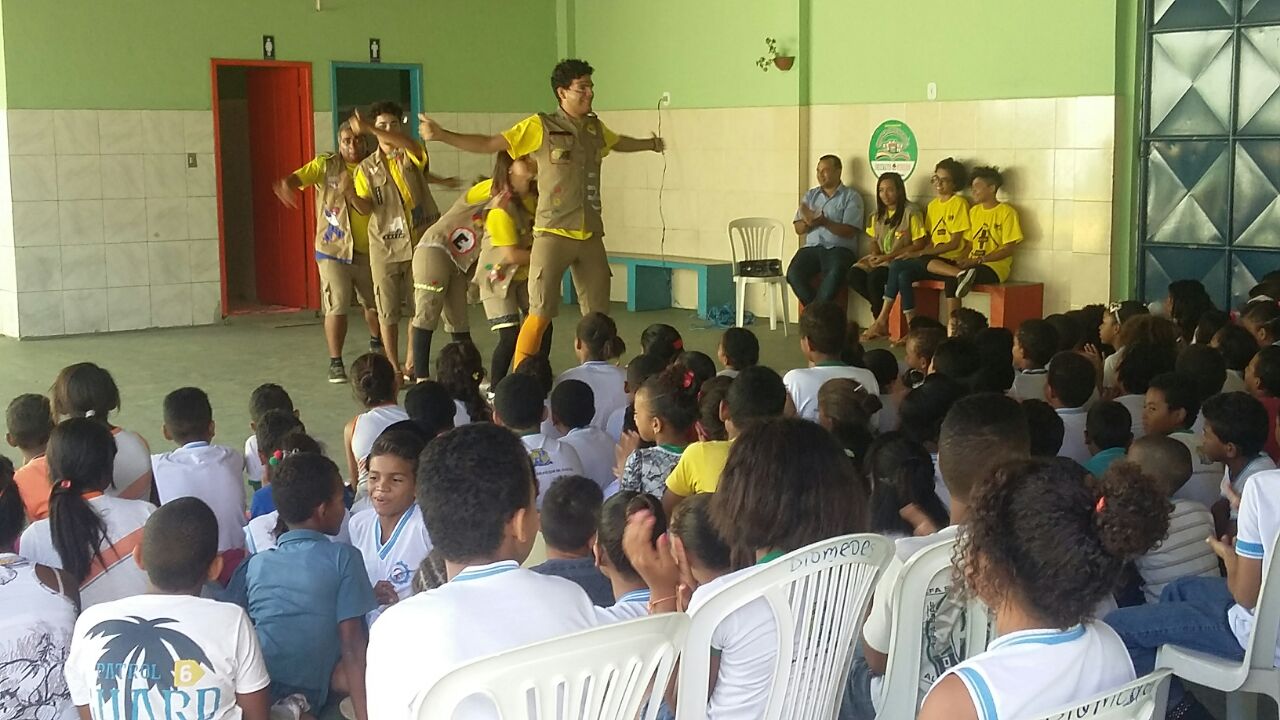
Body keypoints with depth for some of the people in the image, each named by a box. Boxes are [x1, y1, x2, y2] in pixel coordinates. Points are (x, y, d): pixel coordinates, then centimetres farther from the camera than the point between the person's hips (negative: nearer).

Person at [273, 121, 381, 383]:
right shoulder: (325, 165, -3)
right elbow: (298, 177, -16)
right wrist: (286, 183, -40)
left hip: (368, 250, 2)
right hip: (333, 249, -2)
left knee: (376, 303, 16)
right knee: (336, 307, -7)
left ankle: (377, 344, 45)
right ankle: (335, 362, 5)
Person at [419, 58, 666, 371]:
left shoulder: (596, 128, 12)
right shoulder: (540, 127, -5)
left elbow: (620, 143, 36)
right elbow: (489, 144, -7)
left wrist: (651, 143, 54)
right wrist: (441, 135, -17)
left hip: (590, 235, 6)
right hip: (553, 234, -6)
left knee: (597, 314, 9)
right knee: (541, 313, -9)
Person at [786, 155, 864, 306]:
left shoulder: (851, 197, 5)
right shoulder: (810, 195, 19)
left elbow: (849, 231, -6)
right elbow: (798, 229, 13)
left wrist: (825, 222, -20)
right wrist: (808, 223, -10)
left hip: (839, 248, -4)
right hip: (812, 247, 4)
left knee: (835, 274, -37)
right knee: (793, 273, -27)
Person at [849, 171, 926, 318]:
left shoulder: (911, 212, -6)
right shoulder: (878, 215, 15)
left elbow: (918, 245, -10)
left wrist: (887, 256, -15)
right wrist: (875, 255, -5)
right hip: (880, 259, 7)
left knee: (874, 276, -33)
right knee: (854, 274, -22)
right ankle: (881, 304, -2)